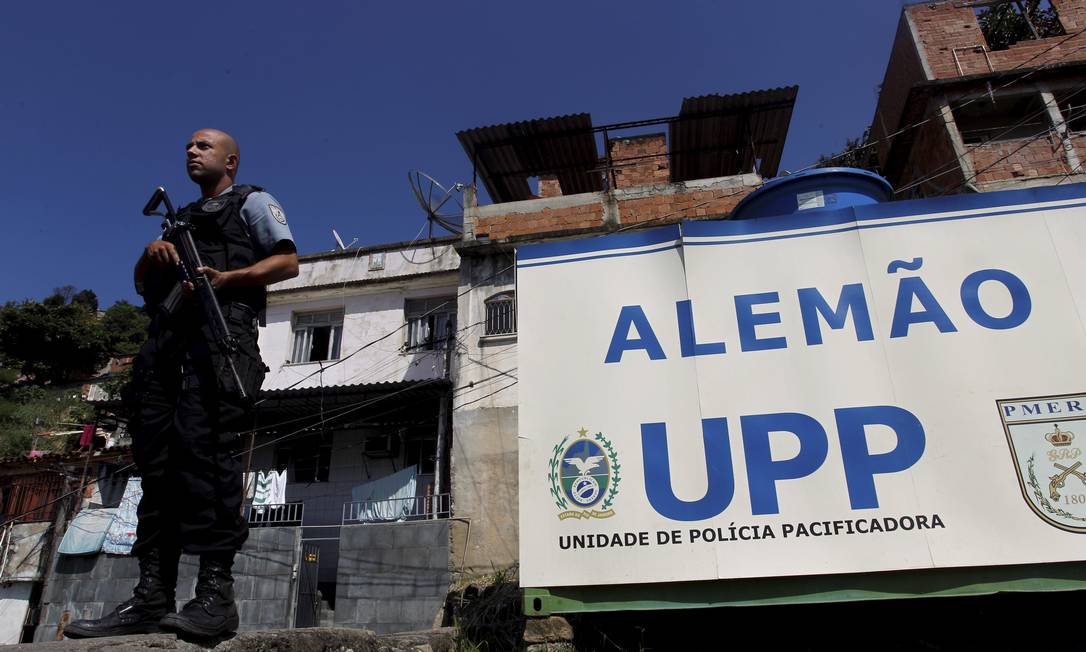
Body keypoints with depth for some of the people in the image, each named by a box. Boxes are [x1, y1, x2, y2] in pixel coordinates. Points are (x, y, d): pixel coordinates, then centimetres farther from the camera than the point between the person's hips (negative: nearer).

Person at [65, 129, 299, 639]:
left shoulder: (251, 201, 17)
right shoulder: (180, 219, 35)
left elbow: (288, 262, 2)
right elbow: (142, 284, 29)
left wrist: (225, 278, -12)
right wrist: (150, 254, 7)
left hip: (221, 326, -7)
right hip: (167, 335, 7)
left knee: (204, 448, -21)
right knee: (157, 460, -4)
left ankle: (216, 593, -24)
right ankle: (152, 598, -6)